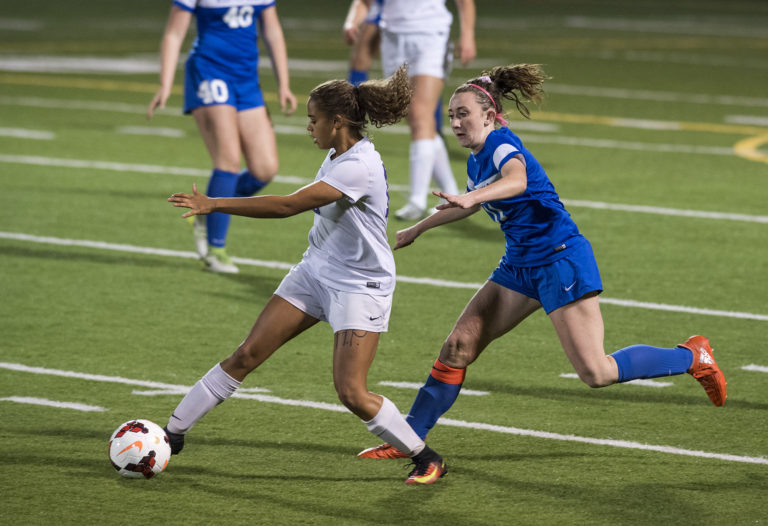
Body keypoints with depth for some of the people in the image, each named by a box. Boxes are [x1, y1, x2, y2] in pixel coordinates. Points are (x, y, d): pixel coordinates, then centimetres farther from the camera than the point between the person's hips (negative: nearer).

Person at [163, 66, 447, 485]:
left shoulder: (359, 167, -26)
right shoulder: (337, 156, 2)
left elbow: (288, 205, -31)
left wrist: (214, 204, -30)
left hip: (360, 286, -8)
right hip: (315, 271, 8)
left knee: (351, 394, -13)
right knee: (246, 355, 3)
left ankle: (426, 458, 6)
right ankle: (173, 433, 9)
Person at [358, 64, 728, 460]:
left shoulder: (503, 145, -16)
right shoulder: (476, 160, 11)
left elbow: (516, 179, -41)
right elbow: (469, 204, 33)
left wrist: (471, 197, -58)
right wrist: (418, 229, 42)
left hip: (560, 260, -9)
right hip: (519, 266, 9)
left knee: (597, 373, -11)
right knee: (458, 346, 2)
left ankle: (691, 356, 7)